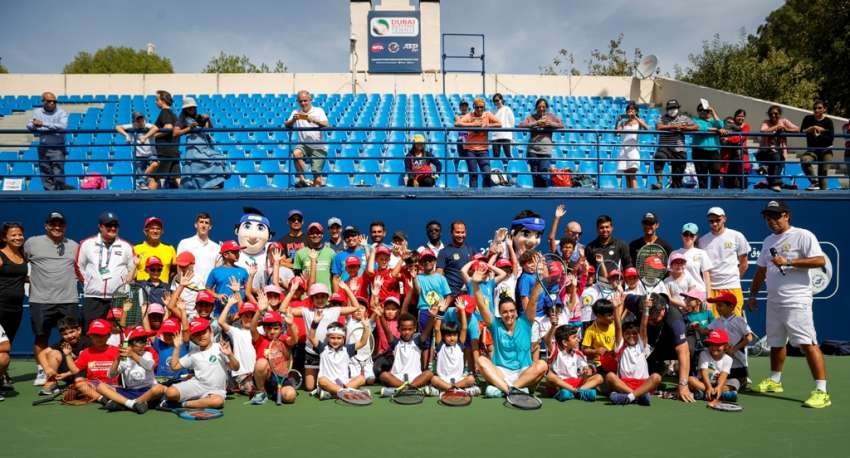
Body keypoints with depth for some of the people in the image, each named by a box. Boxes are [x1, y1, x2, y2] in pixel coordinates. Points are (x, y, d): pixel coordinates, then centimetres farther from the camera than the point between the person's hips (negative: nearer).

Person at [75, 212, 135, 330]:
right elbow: (79, 267, 14)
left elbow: (132, 270, 12)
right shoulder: (87, 244, 7)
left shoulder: (126, 246, 8)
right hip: (92, 299, 0)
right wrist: (89, 284, 11)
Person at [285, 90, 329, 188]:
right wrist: (293, 120, -22)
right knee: (296, 153, -31)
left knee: (317, 173, -9)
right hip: (303, 144, 1)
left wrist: (315, 120, -28)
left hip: (318, 147, -1)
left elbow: (326, 126, -11)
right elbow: (287, 126, -2)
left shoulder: (319, 111, 3)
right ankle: (302, 179, -24)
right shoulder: (296, 113, 10)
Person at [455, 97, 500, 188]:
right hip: (470, 149, -1)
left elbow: (499, 124, -3)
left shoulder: (488, 115, 5)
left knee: (487, 174, -6)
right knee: (473, 174, 0)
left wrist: (486, 125, -15)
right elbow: (457, 124, -16)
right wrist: (473, 124, -21)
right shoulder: (469, 116, -2)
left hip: (483, 149, 1)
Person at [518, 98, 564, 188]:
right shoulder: (531, 117, 7)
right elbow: (521, 125, -8)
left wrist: (551, 123, -10)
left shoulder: (550, 116, 10)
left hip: (546, 151, 0)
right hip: (533, 151, 1)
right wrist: (536, 123, -16)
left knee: (543, 176, -10)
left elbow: (561, 125, 5)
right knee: (535, 176, 3)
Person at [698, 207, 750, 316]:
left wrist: (734, 279, 6)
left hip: (732, 288, -1)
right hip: (710, 289, 1)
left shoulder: (737, 236, 4)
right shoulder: (702, 240, 7)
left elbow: (744, 264, 10)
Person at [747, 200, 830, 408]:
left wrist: (788, 262, -20)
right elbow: (761, 270, 24)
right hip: (774, 301, 8)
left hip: (796, 301, -8)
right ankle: (774, 381, 33)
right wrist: (753, 295, 21)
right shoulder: (768, 241, 18)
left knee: (807, 343, -14)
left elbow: (820, 260, -17)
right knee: (776, 342, 17)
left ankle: (821, 391, -15)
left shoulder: (802, 236, -6)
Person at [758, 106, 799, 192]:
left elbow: (797, 129, -4)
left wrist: (786, 129, -17)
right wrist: (776, 127, -24)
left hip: (780, 151, 4)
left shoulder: (784, 121, 4)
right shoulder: (766, 122, -3)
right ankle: (775, 183, -21)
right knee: (775, 157, -29)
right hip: (766, 150, -4)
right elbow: (763, 131, -25)